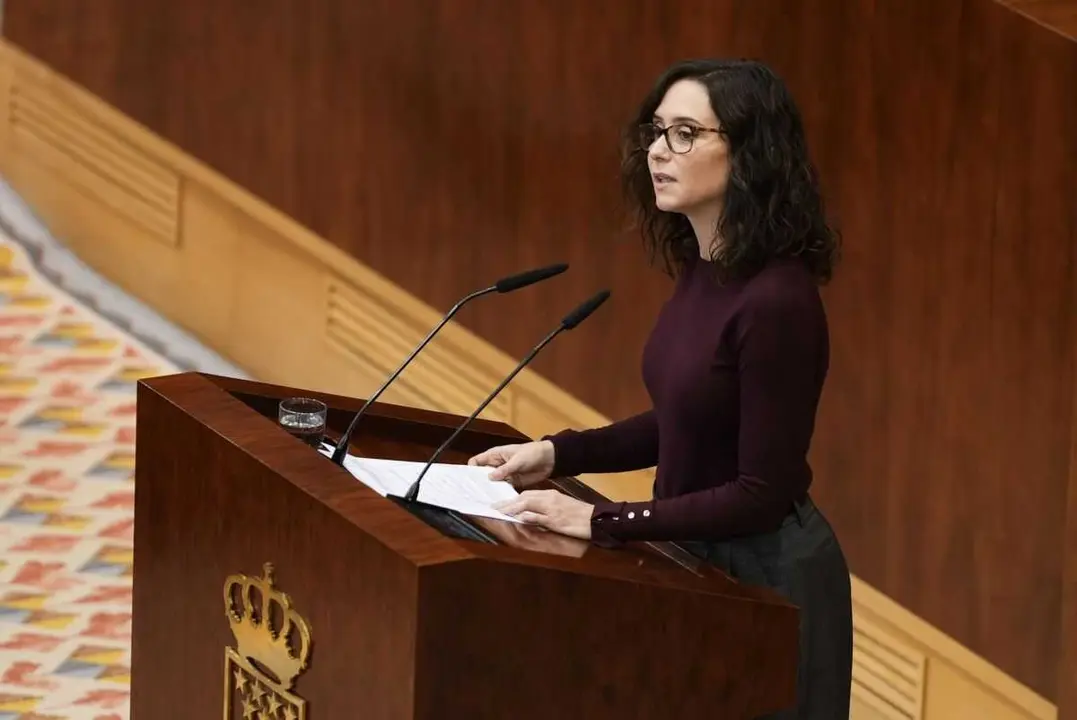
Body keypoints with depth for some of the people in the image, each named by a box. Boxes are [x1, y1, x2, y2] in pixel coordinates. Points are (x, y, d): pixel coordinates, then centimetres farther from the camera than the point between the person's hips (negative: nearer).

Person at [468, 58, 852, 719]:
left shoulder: (776, 301, -26)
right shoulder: (702, 271, 2)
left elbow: (762, 494, -24)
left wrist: (601, 521, -24)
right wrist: (557, 454, 5)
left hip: (763, 576, -9)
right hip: (705, 559, 9)